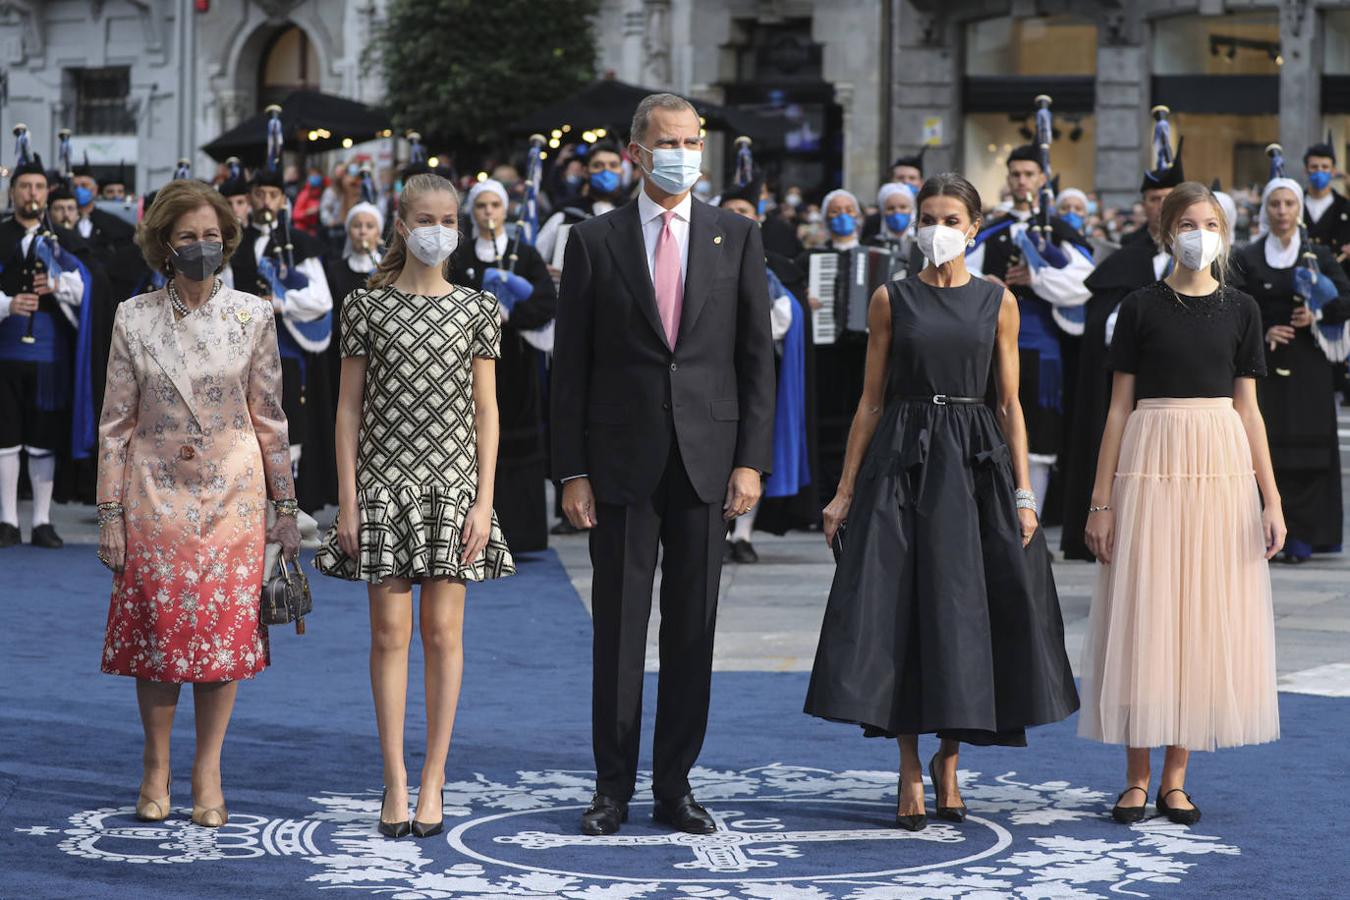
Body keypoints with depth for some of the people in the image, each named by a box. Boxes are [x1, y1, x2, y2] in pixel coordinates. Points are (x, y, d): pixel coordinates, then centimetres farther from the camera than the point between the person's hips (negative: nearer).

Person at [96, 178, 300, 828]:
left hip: (232, 494, 0)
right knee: (156, 625, 1)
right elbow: (116, 423, 3)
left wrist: (286, 505, 3)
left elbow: (270, 417, 4)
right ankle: (156, 767, 15)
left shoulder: (253, 317, 1)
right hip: (156, 496, 0)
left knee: (226, 626, 0)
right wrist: (110, 514, -1)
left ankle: (207, 771, 11)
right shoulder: (134, 319, 0)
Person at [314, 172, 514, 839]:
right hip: (384, 484, 0)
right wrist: (347, 501, -2)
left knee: (442, 632, 2)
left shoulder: (476, 309, 5)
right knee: (390, 633, 1)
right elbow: (349, 407, 3)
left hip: (453, 485, 1)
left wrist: (484, 499, -2)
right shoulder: (367, 307, 2)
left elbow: (485, 409, 5)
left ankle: (434, 778, 9)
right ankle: (395, 780, 7)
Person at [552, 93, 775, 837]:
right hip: (622, 461, -1)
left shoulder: (736, 237, 6)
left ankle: (675, 785, 13)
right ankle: (613, 785, 11)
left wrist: (752, 460, -3)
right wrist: (571, 471, -4)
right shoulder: (595, 242, 3)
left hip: (707, 460, 1)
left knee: (693, 629, 5)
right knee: (618, 628, 3)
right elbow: (570, 365, 2)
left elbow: (757, 355, 5)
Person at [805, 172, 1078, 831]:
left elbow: (1010, 403, 6)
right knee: (900, 612, -4)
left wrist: (1023, 493, -1)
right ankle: (911, 771, 4)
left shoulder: (997, 301, 6)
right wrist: (846, 491, 2)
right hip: (902, 462, -1)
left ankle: (949, 757, 18)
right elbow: (871, 400, 6)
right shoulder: (891, 299, 5)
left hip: (976, 463, 1)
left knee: (965, 610, 1)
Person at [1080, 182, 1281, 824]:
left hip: (1221, 465, 2)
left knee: (1204, 618, 3)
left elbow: (1248, 409, 9)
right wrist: (1101, 500, -2)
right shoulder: (1141, 307, 3)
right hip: (1151, 463, -2)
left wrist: (1271, 499, 3)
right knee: (1142, 618, -2)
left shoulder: (1240, 309, 9)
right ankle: (1137, 778, 7)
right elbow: (1120, 406, 3)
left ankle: (1175, 780, 10)